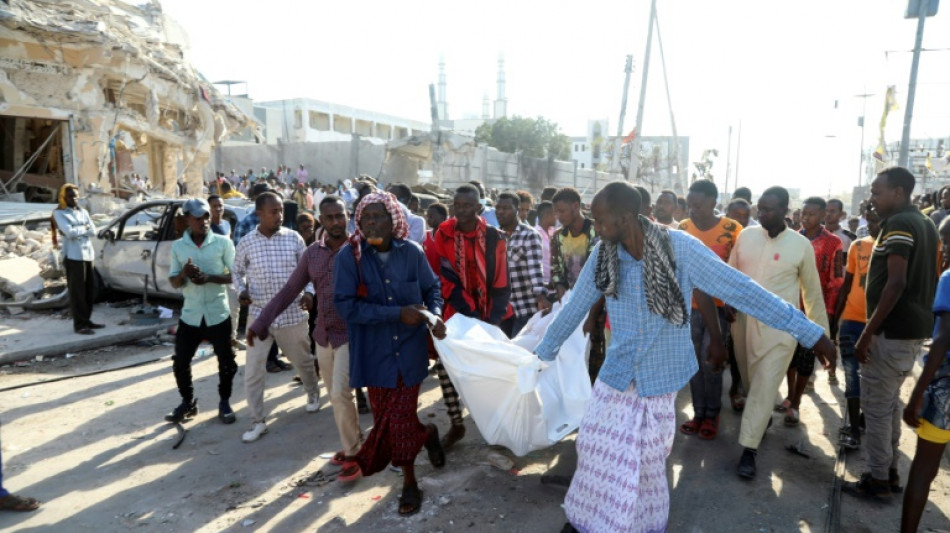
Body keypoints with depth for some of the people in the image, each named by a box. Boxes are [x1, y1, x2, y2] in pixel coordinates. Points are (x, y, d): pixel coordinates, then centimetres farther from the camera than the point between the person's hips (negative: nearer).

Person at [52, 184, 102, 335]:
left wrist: (77, 230, -5)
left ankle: (87, 320, 17)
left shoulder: (83, 212, 17)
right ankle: (79, 324, 0)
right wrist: (84, 228, 0)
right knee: (77, 291, -4)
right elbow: (70, 233, -14)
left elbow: (93, 231, 6)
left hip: (88, 254, 6)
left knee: (90, 289, 7)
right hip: (73, 255, -6)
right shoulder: (59, 213, -1)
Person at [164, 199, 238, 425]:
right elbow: (173, 282, 4)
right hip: (190, 315, 2)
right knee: (180, 362, 7)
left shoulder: (223, 242, -5)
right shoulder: (177, 246, 3)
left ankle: (224, 403, 24)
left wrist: (209, 278, -22)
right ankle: (188, 403, 28)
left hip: (218, 314, -2)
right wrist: (183, 274, -19)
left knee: (226, 361, 5)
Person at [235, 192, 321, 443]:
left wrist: (309, 292, -13)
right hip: (259, 315, 0)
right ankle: (257, 421, 17)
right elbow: (238, 272, 10)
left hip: (292, 314, 0)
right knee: (252, 371, 1)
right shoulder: (246, 243, -3)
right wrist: (241, 291, -9)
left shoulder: (294, 238, -4)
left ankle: (313, 393, 47)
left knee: (303, 360, 18)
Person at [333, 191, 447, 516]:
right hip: (374, 352, 1)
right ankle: (426, 435, 46)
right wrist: (398, 313, -21)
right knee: (387, 421, 13)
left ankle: (409, 481, 32)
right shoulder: (349, 256, -11)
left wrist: (434, 314, -11)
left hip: (409, 349, 0)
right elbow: (346, 305, -18)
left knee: (400, 421, 2)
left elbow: (432, 288, 9)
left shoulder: (411, 252, -5)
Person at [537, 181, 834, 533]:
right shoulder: (602, 255, -7)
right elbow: (574, 308, 5)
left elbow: (739, 289, -16)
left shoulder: (678, 247, -18)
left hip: (660, 374, -3)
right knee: (597, 450, 11)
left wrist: (809, 332, -15)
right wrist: (544, 352, 16)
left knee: (648, 461, 9)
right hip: (617, 372, 3)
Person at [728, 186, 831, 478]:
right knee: (750, 382, 17)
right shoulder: (746, 235, 0)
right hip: (743, 321, 3)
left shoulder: (801, 245, -6)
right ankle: (764, 418, 45)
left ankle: (748, 449, 3)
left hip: (779, 327, -3)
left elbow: (813, 293, 2)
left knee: (764, 388, -5)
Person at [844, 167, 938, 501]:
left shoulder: (898, 224, -15)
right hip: (916, 327, 10)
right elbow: (920, 279, 18)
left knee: (875, 405, 0)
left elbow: (896, 283, -23)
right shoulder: (925, 223, 14)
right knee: (890, 401, 18)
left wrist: (867, 334, -21)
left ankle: (877, 480, 9)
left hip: (892, 330, -10)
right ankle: (890, 471, 28)